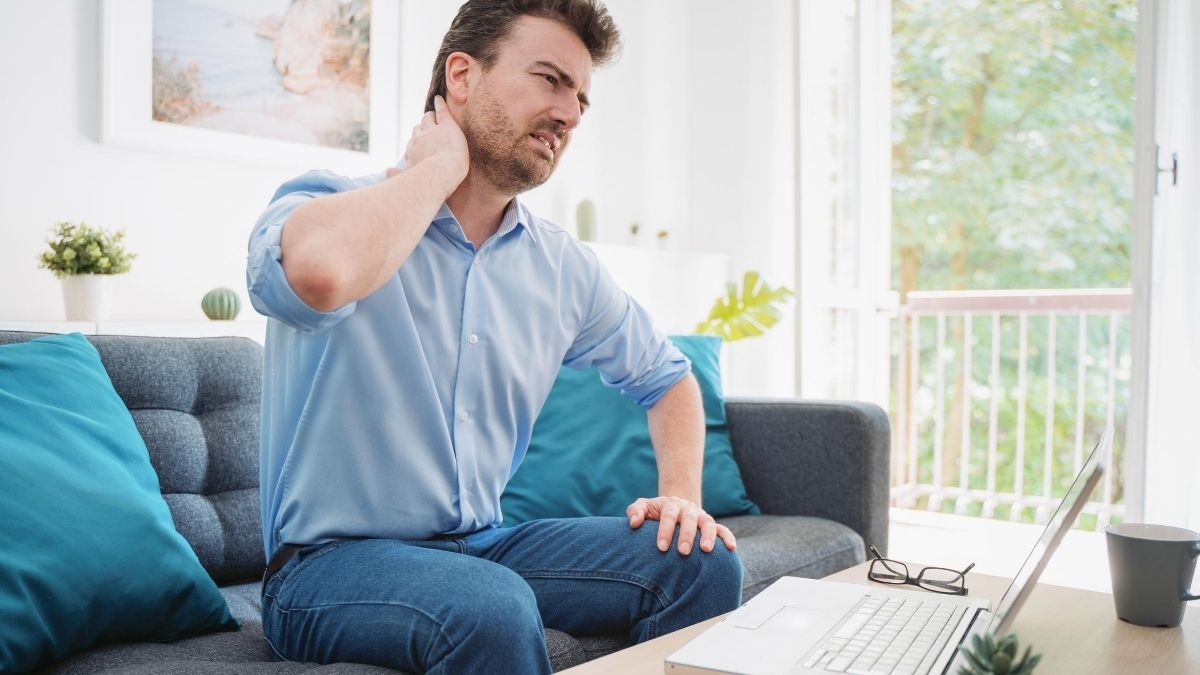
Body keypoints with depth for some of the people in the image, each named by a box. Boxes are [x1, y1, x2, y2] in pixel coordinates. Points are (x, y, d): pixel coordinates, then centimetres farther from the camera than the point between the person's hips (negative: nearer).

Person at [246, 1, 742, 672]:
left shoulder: (565, 265, 3)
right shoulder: (323, 202, -12)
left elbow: (667, 376, 17)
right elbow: (320, 271, -40)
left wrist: (682, 494, -1)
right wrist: (441, 165, -21)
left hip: (486, 547, 5)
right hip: (333, 562, -5)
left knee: (702, 559, -10)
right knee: (491, 608, -35)